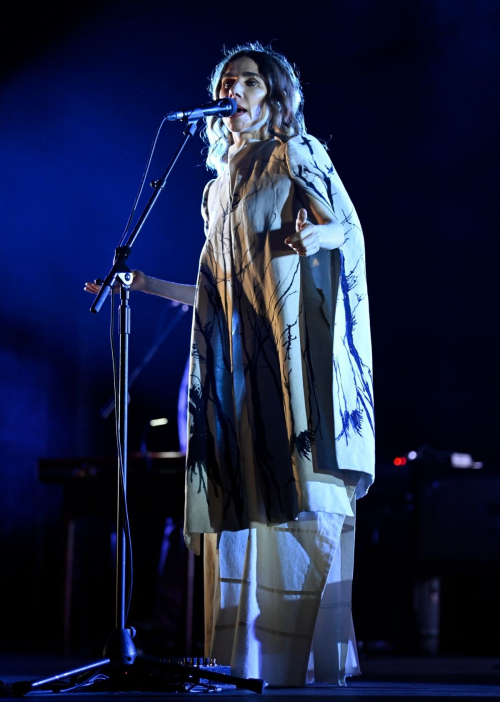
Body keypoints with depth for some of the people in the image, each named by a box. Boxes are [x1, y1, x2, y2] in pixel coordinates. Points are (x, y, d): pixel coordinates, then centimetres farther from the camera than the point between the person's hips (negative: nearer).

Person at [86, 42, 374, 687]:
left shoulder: (295, 157, 8)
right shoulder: (221, 186, 24)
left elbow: (349, 227, -2)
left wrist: (316, 235, -24)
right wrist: (149, 285, 21)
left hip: (291, 342, -6)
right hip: (235, 356, 6)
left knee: (298, 488, -14)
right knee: (244, 491, -3)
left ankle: (318, 654, -14)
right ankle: (249, 656, -5)